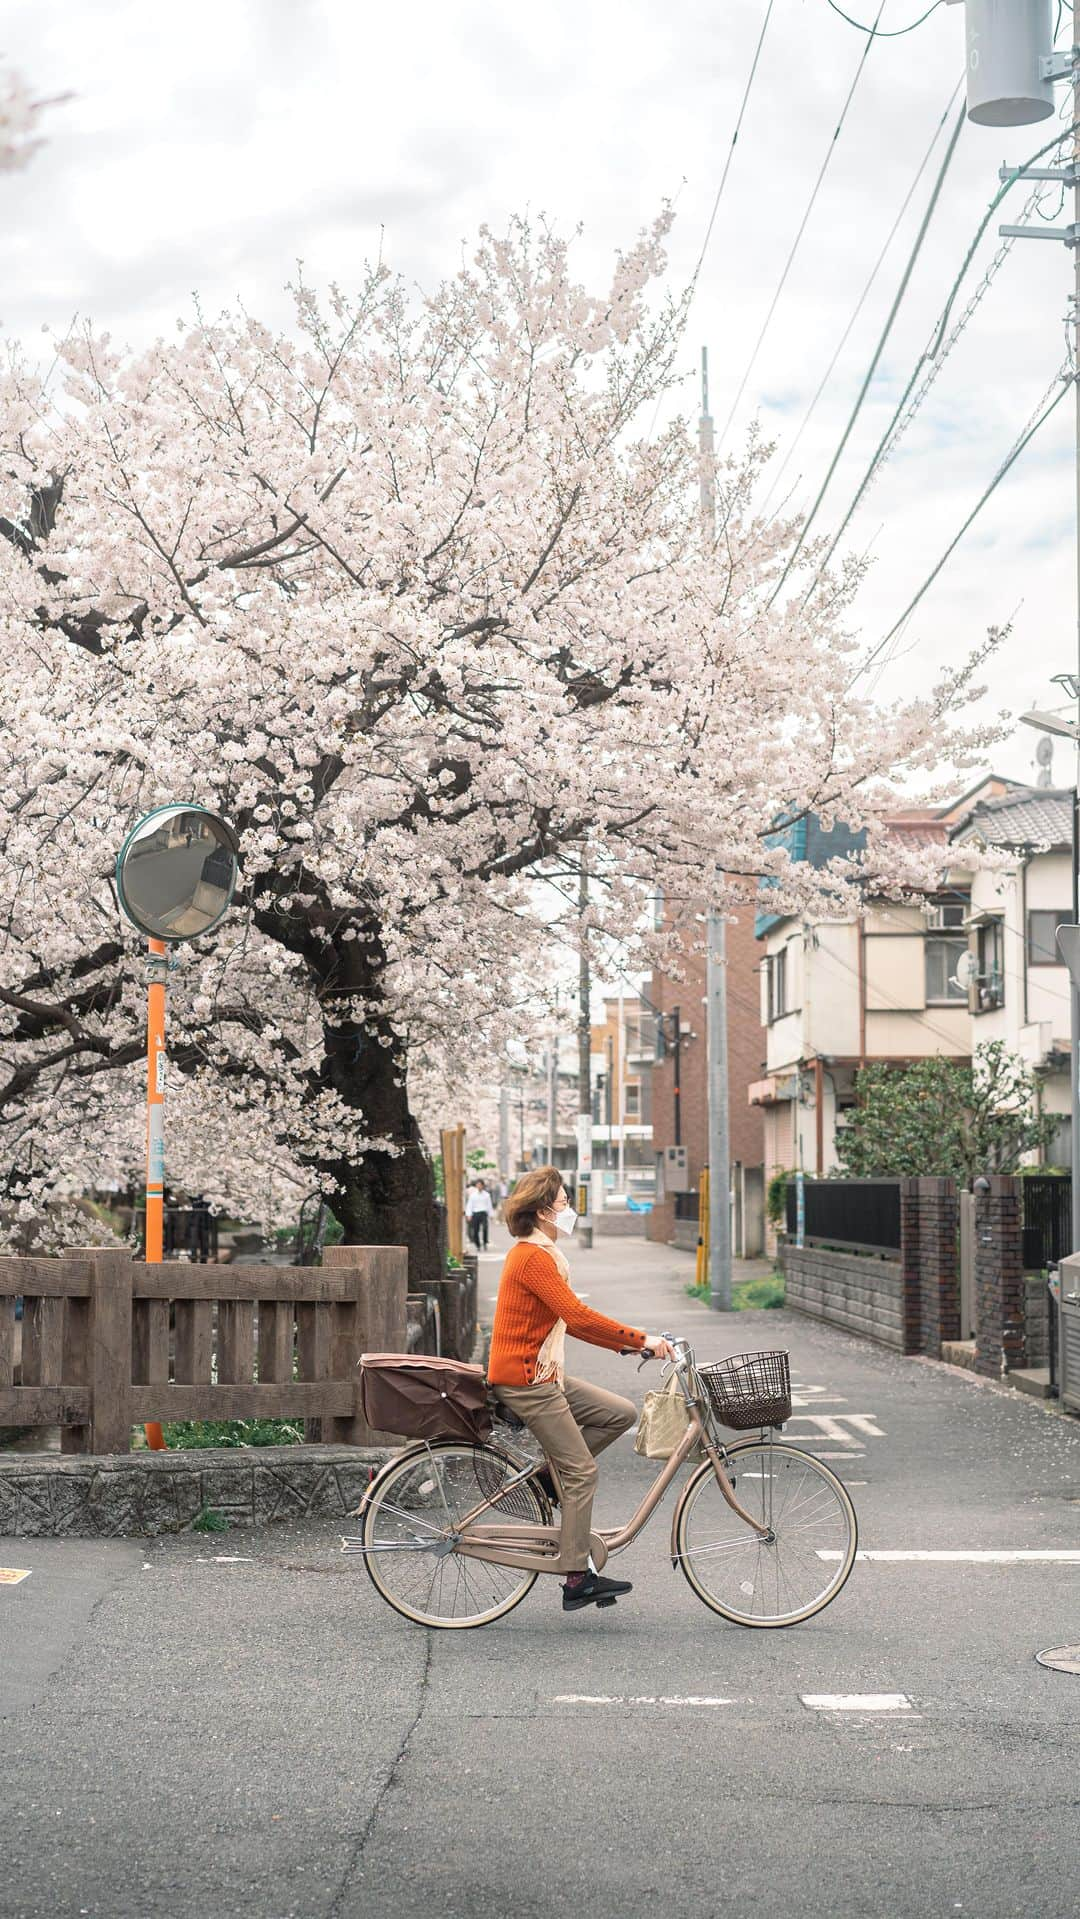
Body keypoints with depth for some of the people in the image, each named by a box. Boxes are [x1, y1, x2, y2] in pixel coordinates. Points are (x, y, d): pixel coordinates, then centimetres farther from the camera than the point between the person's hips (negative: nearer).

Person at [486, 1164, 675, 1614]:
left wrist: (628, 1344, 10)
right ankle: (578, 1579, -4)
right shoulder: (532, 1257, -17)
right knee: (582, 1471, -8)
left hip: (542, 1375, 10)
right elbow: (578, 1315, -25)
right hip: (524, 1379, -10)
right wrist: (640, 1339, -21)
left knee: (621, 1414, 5)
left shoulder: (539, 1254, 16)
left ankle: (548, 1476, 10)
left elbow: (571, 1321, 18)